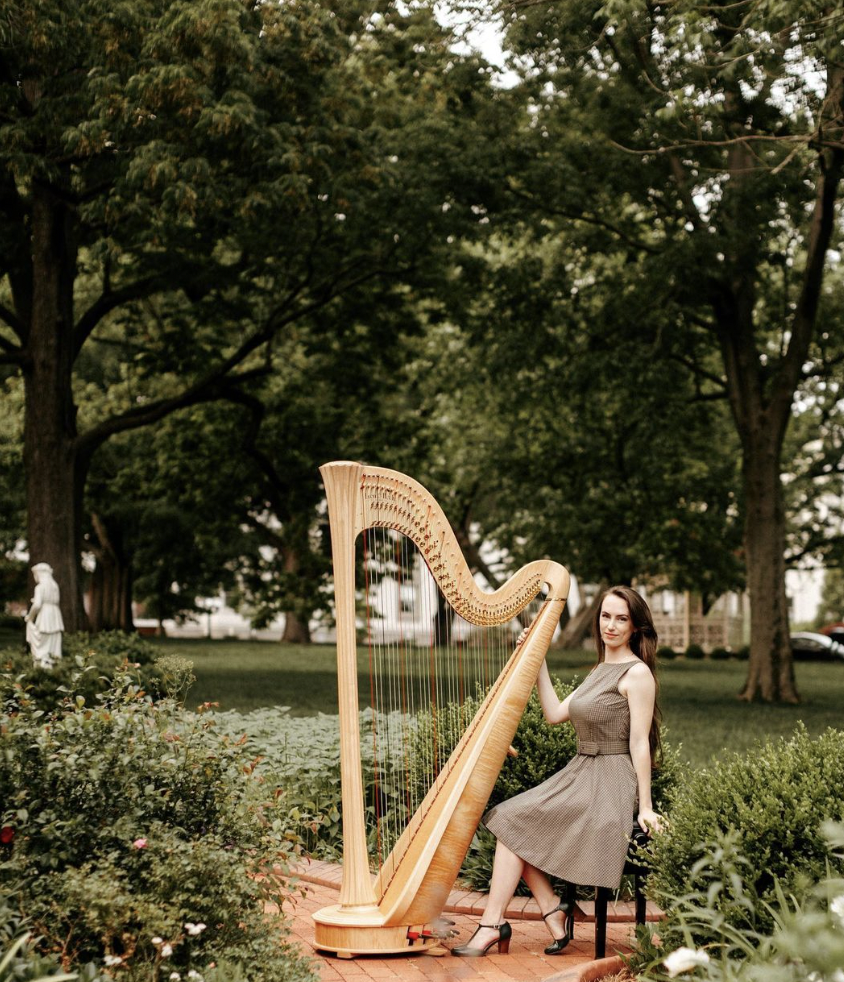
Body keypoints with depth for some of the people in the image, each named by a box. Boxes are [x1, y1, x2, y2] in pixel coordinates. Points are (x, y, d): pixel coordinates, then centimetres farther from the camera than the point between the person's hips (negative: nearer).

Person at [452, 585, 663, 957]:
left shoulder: (637, 673, -10)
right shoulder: (598, 671, 17)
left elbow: (639, 743, -14)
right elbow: (555, 713, 15)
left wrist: (645, 807, -17)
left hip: (609, 784, -8)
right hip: (579, 773, 8)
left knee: (515, 822, -15)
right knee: (511, 820, -9)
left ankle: (492, 925, -9)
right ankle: (554, 913, -6)